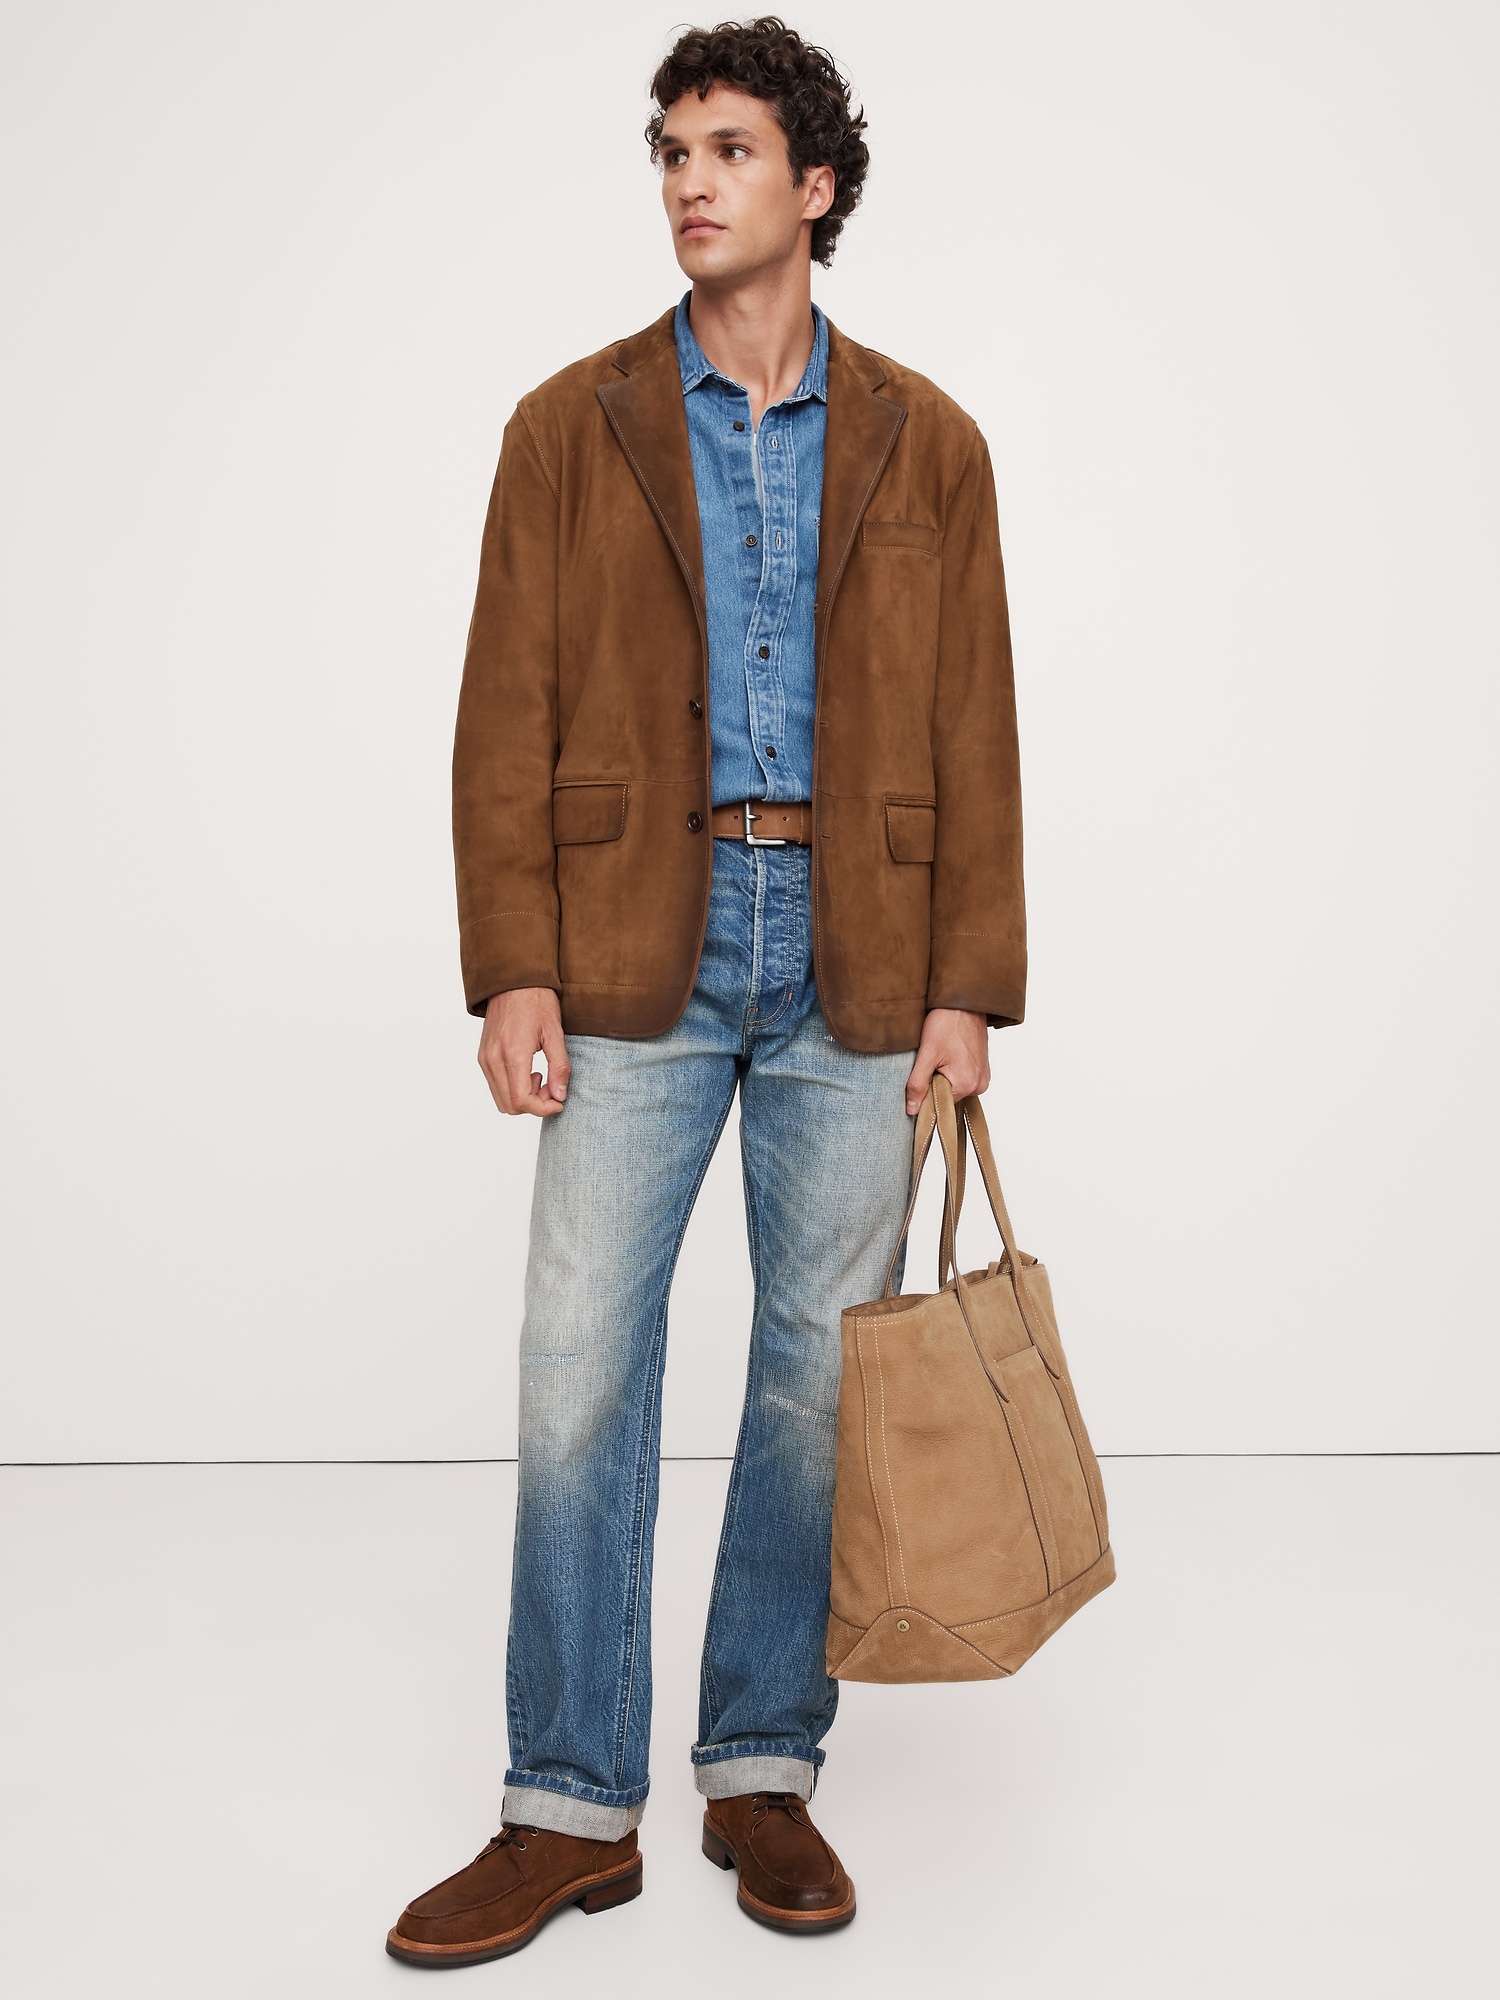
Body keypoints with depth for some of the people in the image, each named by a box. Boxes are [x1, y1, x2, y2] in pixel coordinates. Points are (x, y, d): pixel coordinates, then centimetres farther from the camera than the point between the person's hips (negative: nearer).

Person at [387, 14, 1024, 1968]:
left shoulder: (923, 443, 7)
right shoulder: (570, 428, 6)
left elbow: (972, 731, 4)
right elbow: (508, 713, 1)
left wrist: (966, 986, -3)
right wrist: (512, 970, -8)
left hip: (854, 955, 1)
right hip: (638, 948, 0)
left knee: (822, 1370, 6)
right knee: (579, 1371, -2)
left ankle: (766, 1772, 22)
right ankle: (572, 1808, 12)